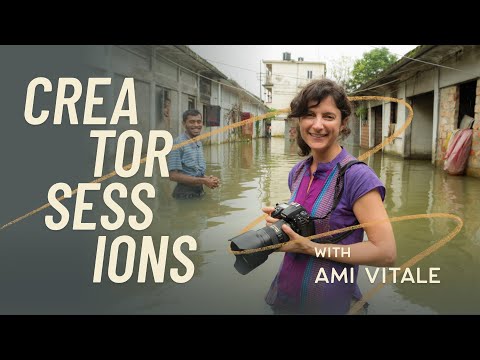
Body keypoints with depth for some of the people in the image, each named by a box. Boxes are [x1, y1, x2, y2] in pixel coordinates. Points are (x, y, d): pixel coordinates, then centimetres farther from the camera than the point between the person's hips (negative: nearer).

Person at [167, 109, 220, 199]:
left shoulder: (199, 143, 11)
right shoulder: (178, 144, -16)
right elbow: (174, 175, -20)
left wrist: (208, 178, -3)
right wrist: (203, 181, -18)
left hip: (200, 191, 8)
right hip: (185, 193, -7)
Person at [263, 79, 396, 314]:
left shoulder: (357, 176, -18)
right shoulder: (297, 172, 1)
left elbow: (386, 253, -21)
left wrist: (309, 247, -22)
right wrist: (282, 220, -7)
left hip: (330, 304, -6)